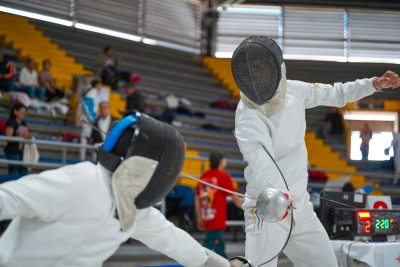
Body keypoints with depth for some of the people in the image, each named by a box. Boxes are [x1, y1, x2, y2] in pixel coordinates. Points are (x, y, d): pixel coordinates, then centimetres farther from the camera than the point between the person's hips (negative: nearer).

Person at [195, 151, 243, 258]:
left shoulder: (204, 176, 8)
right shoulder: (224, 176, -8)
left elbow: (197, 198, 11)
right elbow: (235, 198, -3)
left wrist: (199, 218, 17)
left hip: (207, 219, 7)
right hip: (217, 221, -7)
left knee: (219, 246, 19)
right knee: (208, 247, -9)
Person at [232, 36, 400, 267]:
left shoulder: (293, 90, -6)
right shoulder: (248, 117, -26)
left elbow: (333, 94, 14)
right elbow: (261, 162, -45)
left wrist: (373, 84, 3)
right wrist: (275, 193, -64)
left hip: (300, 207, 7)